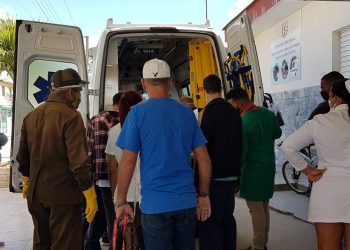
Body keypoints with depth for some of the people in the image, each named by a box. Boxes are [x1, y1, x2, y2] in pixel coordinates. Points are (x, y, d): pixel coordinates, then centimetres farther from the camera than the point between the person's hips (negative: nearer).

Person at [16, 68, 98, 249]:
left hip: (36, 193, 8)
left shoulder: (31, 115, 7)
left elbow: (23, 155, 14)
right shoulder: (71, 116, -17)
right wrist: (90, 195, -17)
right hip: (63, 194, -7)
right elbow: (78, 160, -22)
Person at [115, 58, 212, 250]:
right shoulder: (187, 113, 4)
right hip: (187, 201, 4)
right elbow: (204, 159, 4)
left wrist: (121, 202, 0)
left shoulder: (137, 113, -7)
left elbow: (128, 162, -9)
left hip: (155, 203, -3)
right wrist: (204, 195, 14)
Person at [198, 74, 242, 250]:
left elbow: (203, 145, -16)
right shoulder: (234, 112, 9)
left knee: (210, 221, -2)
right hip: (231, 174, 8)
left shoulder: (211, 111, -13)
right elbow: (239, 145, 14)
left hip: (214, 176, -8)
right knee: (227, 218, 16)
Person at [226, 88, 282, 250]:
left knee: (256, 211, 2)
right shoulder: (268, 113, 2)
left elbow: (241, 151, -18)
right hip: (269, 167, 8)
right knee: (264, 208, 17)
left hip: (253, 171, -8)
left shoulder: (242, 122, -20)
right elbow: (278, 133, 17)